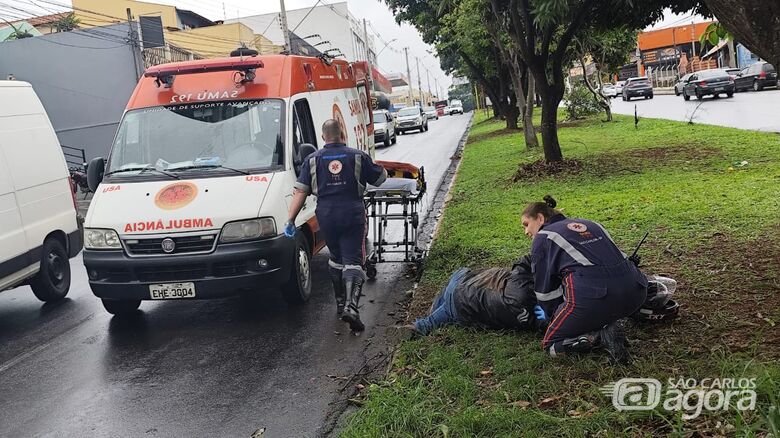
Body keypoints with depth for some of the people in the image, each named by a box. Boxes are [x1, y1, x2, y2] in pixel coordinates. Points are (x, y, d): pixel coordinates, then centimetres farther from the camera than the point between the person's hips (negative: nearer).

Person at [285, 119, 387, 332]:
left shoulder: (313, 160, 6)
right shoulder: (358, 156, 2)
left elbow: (300, 192, 1)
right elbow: (380, 178, 11)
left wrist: (290, 220, 2)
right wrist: (379, 167, 34)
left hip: (326, 215, 3)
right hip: (353, 214, -2)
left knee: (336, 257, 21)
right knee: (353, 260, -3)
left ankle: (340, 303, 28)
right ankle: (350, 306, -19)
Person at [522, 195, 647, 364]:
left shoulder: (543, 237, 12)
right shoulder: (588, 224, 30)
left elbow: (545, 285, 13)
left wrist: (550, 314, 34)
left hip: (593, 297, -6)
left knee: (551, 345, 14)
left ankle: (601, 336, -8)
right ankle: (609, 326, 9)